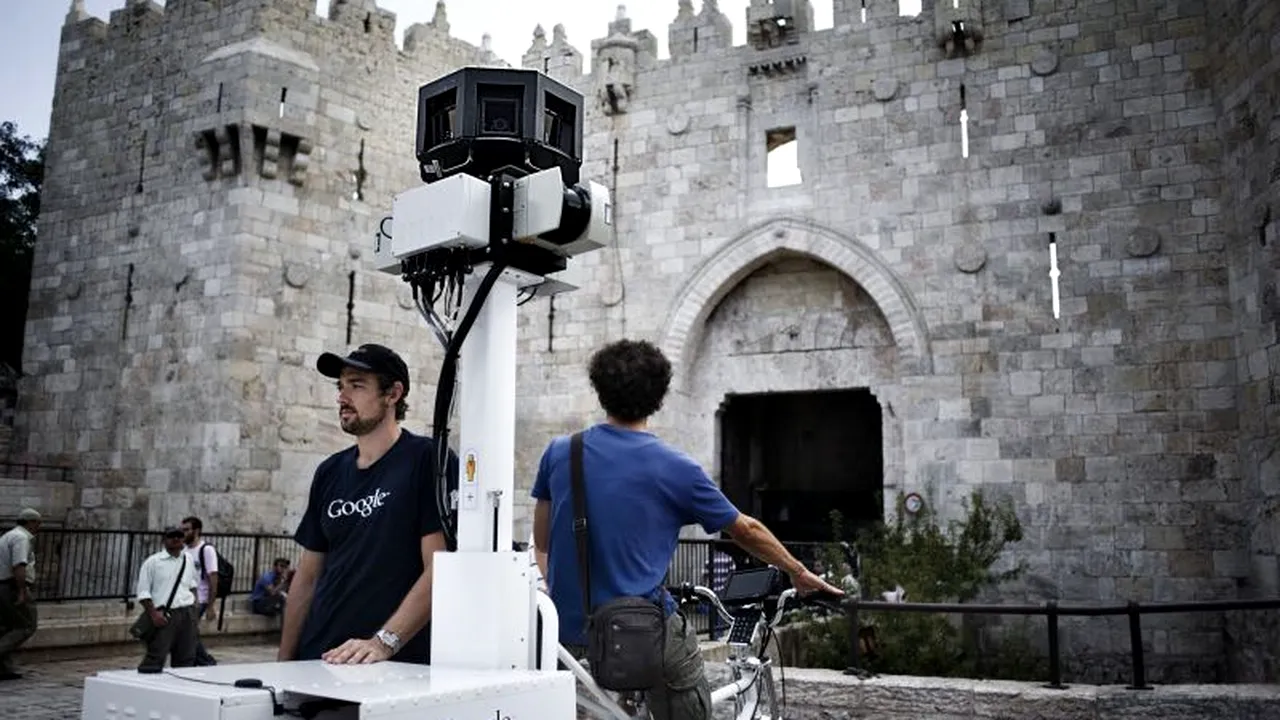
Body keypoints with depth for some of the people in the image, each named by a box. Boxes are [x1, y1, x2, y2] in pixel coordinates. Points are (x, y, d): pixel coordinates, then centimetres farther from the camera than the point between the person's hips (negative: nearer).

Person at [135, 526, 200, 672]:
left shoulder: (188, 560, 13)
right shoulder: (153, 562, -2)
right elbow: (143, 592, -4)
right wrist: (154, 613, -15)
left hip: (188, 615, 5)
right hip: (164, 616, -5)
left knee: (186, 659, 8)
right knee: (155, 658, -11)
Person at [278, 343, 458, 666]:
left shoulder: (428, 460, -8)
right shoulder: (330, 472, 11)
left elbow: (439, 570, -15)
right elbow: (308, 576, 14)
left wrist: (384, 642, -22)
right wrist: (284, 662, 9)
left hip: (398, 664, -5)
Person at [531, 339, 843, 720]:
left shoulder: (559, 452, -2)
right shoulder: (675, 468, -9)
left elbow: (542, 540, 8)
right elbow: (746, 530, 4)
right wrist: (799, 572, 19)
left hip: (570, 634, 4)